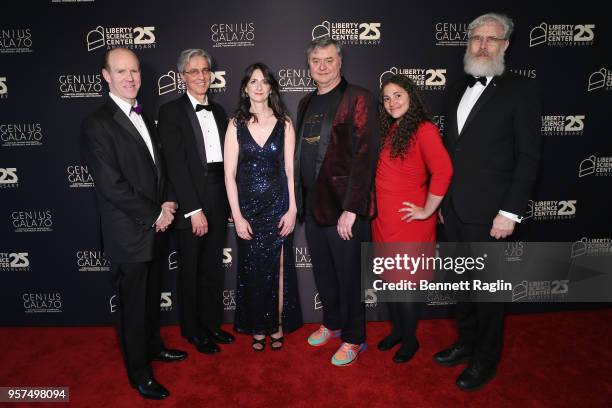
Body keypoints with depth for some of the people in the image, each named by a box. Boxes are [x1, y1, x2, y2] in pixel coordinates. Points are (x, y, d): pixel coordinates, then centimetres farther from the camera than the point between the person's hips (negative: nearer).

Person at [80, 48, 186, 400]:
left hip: (155, 228, 7)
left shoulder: (144, 117, 11)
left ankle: (153, 346, 43)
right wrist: (155, 215, -14)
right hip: (129, 233, -7)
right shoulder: (98, 124, -15)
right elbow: (112, 186, -20)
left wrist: (167, 202, -1)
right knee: (133, 304, 8)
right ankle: (139, 372, 26)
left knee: (152, 295, 22)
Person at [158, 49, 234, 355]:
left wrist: (230, 202, 6)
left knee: (213, 268, 16)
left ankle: (211, 324, 33)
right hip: (190, 204, -5)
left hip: (218, 202, 5)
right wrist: (194, 209, -17)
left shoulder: (218, 111, 12)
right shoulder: (171, 111, -6)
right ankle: (193, 330, 28)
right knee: (190, 269, 10)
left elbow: (225, 159, 11)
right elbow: (176, 165, -13)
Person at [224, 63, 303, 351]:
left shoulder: (284, 124, 2)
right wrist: (237, 216, -7)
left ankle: (278, 325, 26)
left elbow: (290, 170, 1)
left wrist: (292, 209, -5)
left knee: (278, 268, 7)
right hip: (247, 208, 0)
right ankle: (257, 328, 27)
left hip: (278, 207, 0)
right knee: (252, 270, 9)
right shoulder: (236, 124, 1)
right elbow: (229, 174, -2)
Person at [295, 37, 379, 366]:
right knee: (322, 272, 17)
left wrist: (351, 209, -19)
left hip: (344, 207, -6)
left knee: (349, 275, 5)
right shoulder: (306, 103, 14)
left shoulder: (357, 99, -8)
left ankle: (353, 338, 24)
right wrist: (299, 199, 11)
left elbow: (364, 156, -15)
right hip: (313, 204, 7)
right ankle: (332, 323, 38)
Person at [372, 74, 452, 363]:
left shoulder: (424, 130, -14)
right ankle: (397, 329, 37)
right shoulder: (388, 129, 11)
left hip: (408, 220, -7)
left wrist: (427, 210, -19)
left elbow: (443, 171, -26)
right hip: (382, 217, 7)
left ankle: (410, 340, 27)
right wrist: (374, 207, 9)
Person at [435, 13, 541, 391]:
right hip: (454, 210, 6)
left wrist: (510, 213, -15)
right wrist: (444, 200, 12)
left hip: (487, 213, -6)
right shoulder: (459, 89, 12)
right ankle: (467, 343, 38)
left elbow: (529, 157, -10)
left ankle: (487, 359, 29)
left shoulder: (521, 89, -6)